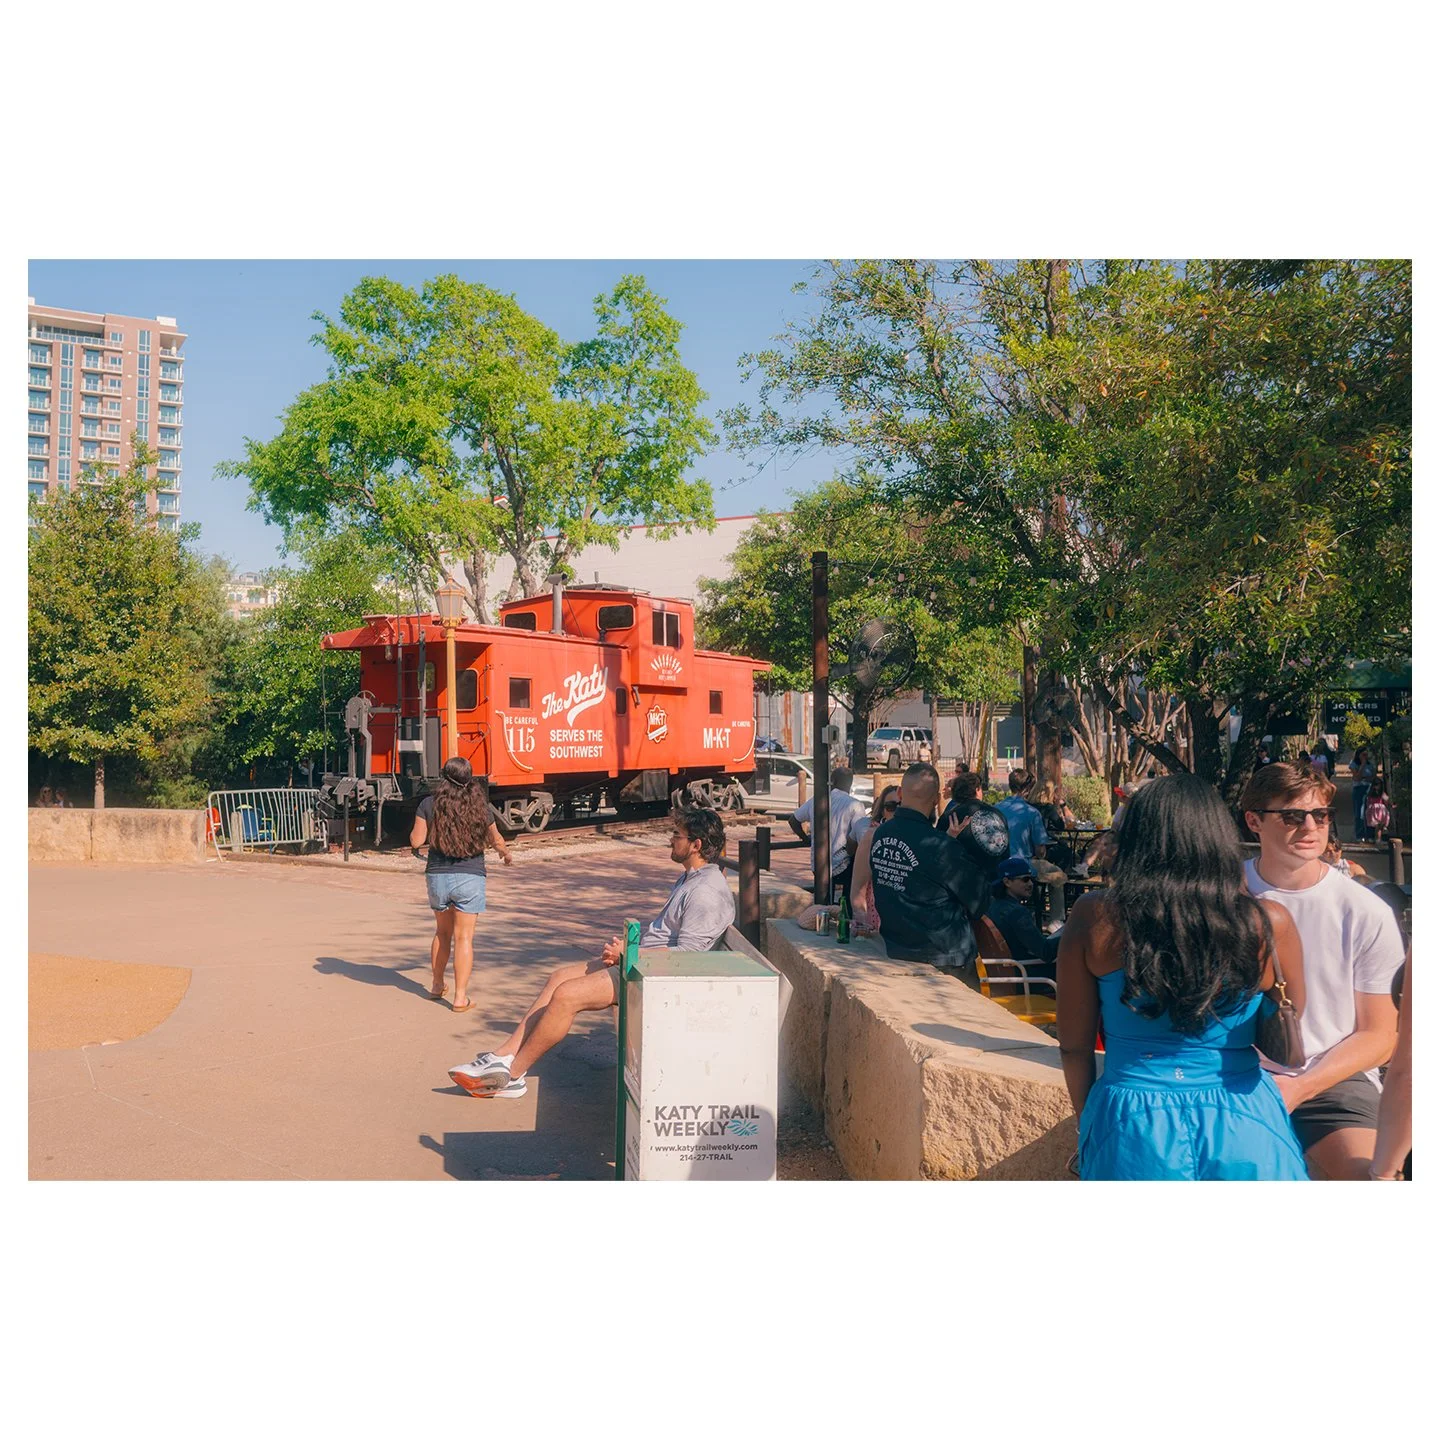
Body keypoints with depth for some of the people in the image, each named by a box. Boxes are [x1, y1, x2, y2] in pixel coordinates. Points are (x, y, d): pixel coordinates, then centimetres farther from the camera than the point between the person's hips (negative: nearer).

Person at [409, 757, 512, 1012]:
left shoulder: (429, 804, -5)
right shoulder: (480, 806, -4)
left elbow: (416, 840, -5)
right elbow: (496, 841, 7)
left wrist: (413, 844, 18)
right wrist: (506, 853, 28)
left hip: (437, 876, 2)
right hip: (470, 877, -2)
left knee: (443, 932, 21)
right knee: (464, 937, 2)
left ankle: (437, 985, 34)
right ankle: (460, 997, 2)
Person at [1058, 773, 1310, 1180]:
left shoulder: (1094, 919, -13)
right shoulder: (1269, 924, -13)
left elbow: (1075, 1046, -3)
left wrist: (1089, 1121, 13)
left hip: (1130, 1128, 0)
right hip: (1243, 1130, 1)